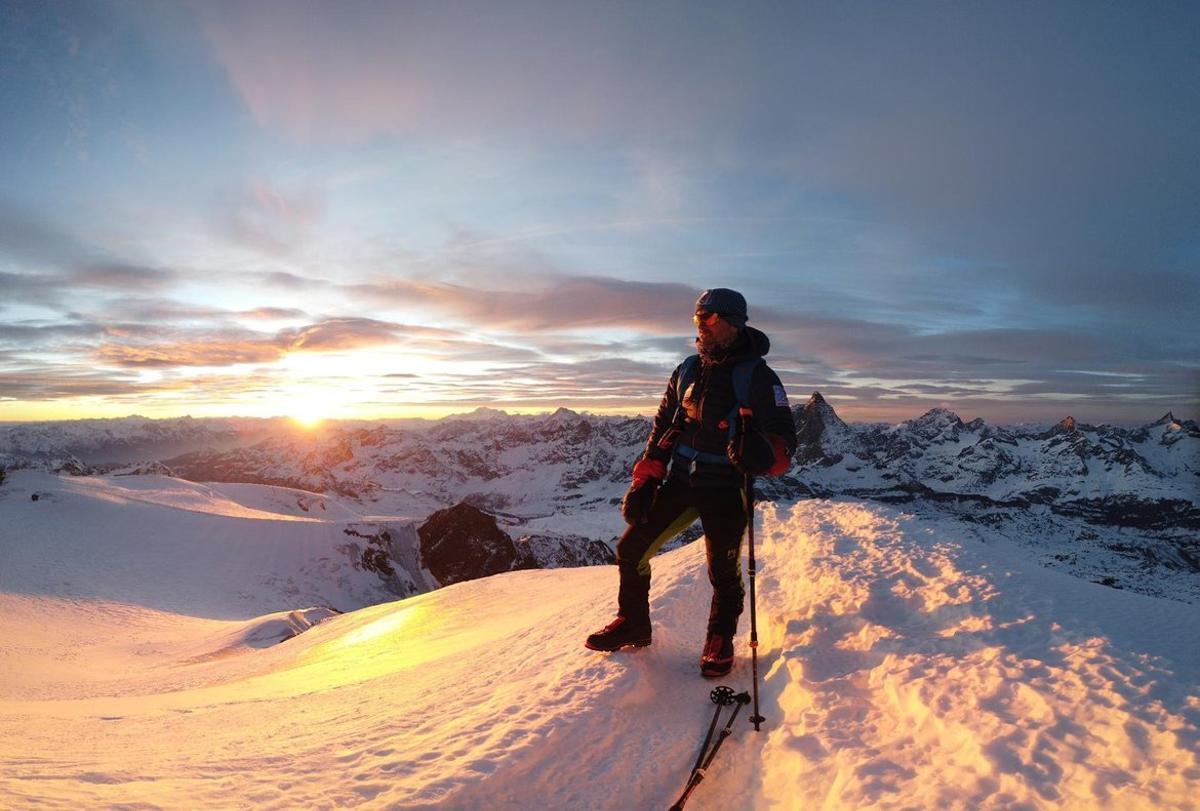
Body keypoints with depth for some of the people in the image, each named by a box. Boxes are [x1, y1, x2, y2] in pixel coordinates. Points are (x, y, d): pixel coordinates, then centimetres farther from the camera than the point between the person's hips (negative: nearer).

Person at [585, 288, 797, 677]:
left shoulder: (757, 376, -9)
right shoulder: (687, 370, 7)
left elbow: (784, 437, -14)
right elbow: (662, 427, 11)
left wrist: (763, 454, -39)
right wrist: (643, 482, 4)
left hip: (726, 489, -5)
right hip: (681, 482, 5)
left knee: (723, 572, 2)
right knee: (631, 549, 4)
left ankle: (720, 641, 30)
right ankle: (633, 622, 26)